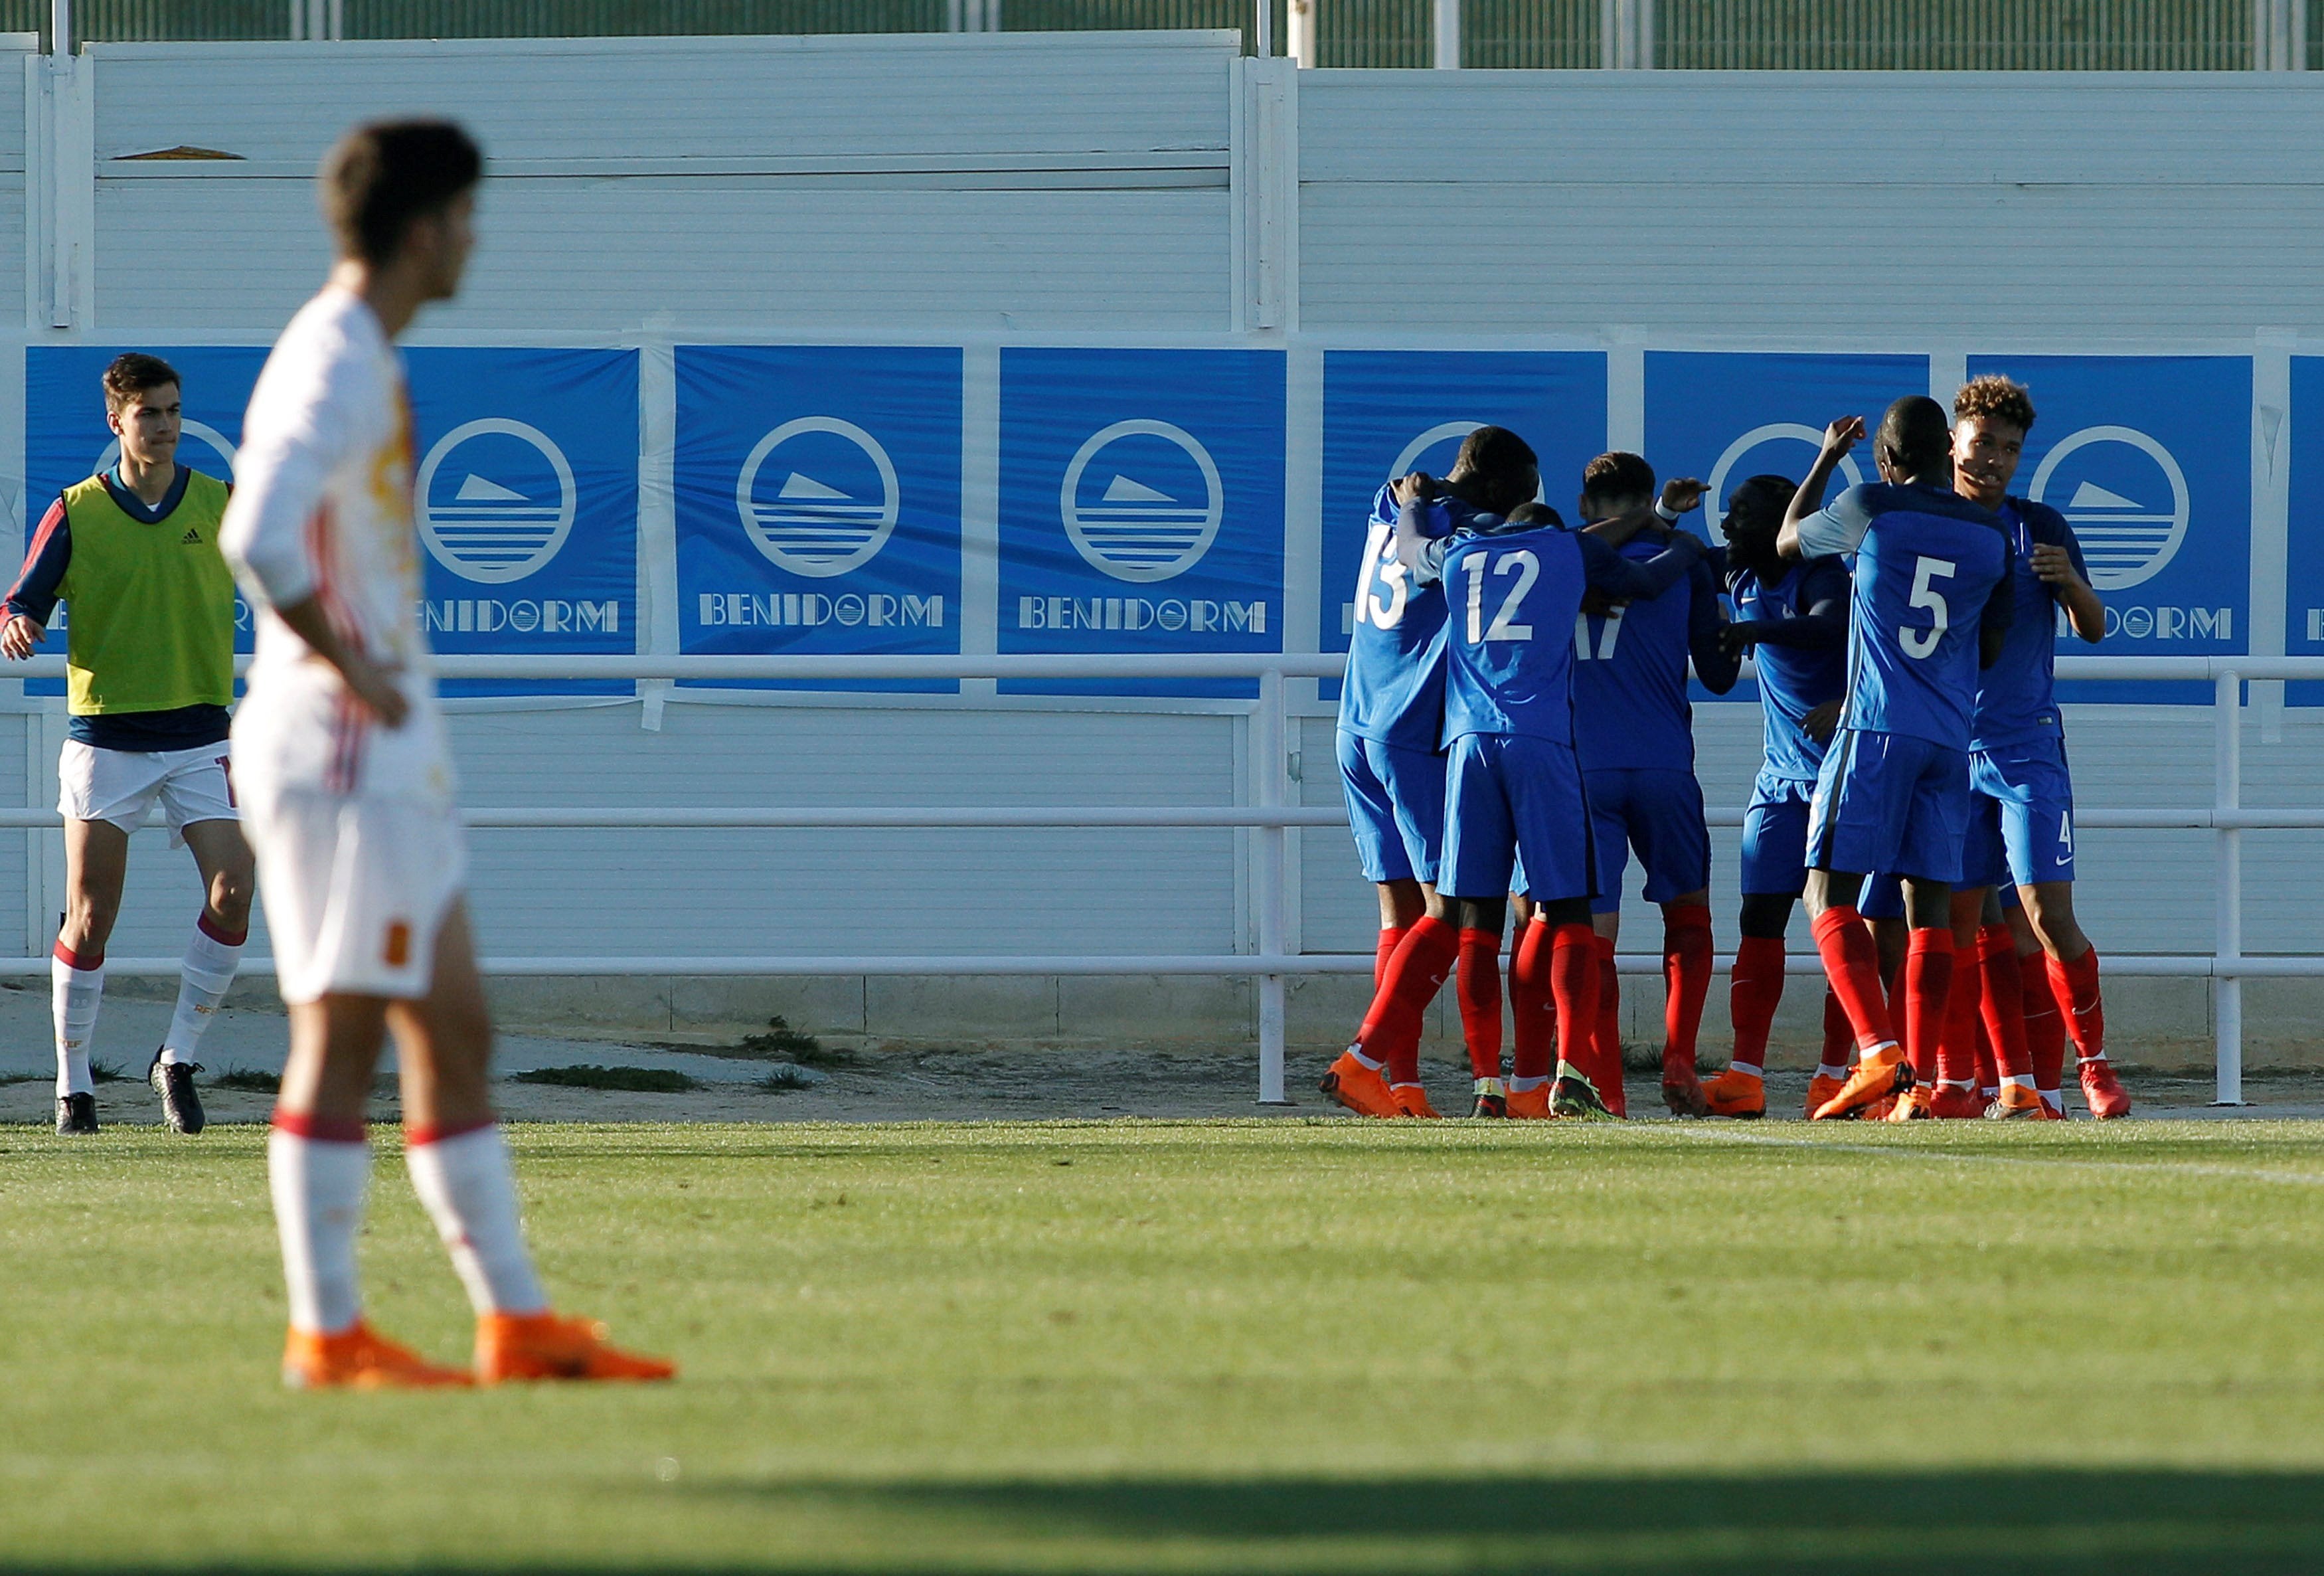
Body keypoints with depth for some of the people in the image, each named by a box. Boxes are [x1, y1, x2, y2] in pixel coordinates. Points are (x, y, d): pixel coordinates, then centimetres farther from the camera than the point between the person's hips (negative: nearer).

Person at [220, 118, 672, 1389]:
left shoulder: (360, 360, 16)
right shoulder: (335, 365, -15)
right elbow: (259, 540, -29)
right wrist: (346, 666, -19)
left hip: (388, 759, 10)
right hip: (340, 755, -10)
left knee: (452, 1033, 10)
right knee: (342, 1035, -6)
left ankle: (515, 1321, 13)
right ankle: (326, 1334, -3)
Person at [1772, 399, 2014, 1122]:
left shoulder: (1870, 508, -3)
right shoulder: (1991, 536, 9)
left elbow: (1787, 542, 17)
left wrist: (1826, 459, 29)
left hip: (1876, 728, -4)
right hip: (1952, 737, 5)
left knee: (1830, 892, -3)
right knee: (1930, 905, 6)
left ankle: (1880, 1053, -20)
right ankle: (1919, 1082, -1)